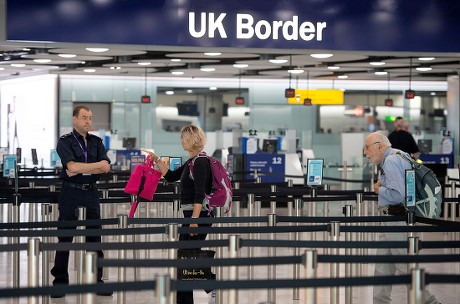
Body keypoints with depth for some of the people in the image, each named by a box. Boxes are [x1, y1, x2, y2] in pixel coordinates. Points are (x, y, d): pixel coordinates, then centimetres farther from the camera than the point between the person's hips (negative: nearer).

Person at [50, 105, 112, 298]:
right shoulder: (65, 142, -2)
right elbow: (72, 166, -18)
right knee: (65, 238, 1)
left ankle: (96, 280, 11)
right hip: (71, 193, -4)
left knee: (94, 237, 4)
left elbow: (106, 167, -3)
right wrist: (97, 165, -10)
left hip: (91, 193, 4)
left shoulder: (96, 142, 10)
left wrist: (80, 170, -13)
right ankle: (60, 282, 8)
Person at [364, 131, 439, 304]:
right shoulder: (398, 157, 16)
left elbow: (398, 194, -24)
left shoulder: (390, 161, -15)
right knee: (383, 266, 12)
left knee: (406, 266, -6)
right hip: (392, 219, 10)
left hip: (397, 220, -10)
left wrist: (379, 190, -9)